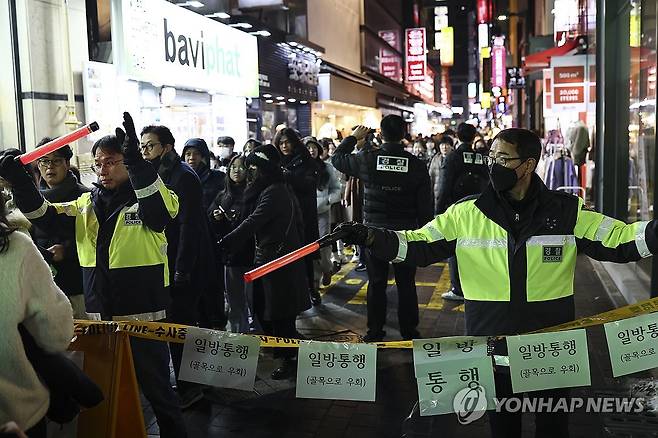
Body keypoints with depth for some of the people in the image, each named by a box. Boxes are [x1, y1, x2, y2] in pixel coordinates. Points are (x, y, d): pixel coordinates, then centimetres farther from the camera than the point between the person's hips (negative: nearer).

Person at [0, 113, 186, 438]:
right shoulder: (86, 204, 9)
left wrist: (136, 161, -42)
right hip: (100, 317, 6)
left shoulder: (147, 198, -7)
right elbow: (44, 217, 1)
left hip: (143, 316, -5)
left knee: (156, 388, 7)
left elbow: (164, 209, -30)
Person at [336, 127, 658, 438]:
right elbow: (418, 246, -6)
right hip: (491, 343, 0)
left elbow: (618, 240, -2)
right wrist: (370, 237, -19)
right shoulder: (466, 213, -5)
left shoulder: (567, 211, -4)